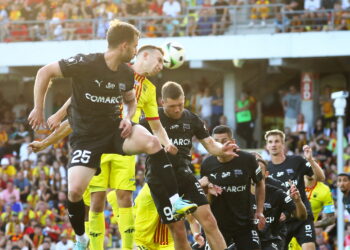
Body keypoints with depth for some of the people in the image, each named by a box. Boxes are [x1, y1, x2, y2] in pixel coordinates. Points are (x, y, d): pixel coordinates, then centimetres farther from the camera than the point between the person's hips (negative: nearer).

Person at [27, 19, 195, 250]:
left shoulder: (127, 73, -1)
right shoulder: (85, 64, -19)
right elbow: (45, 72, -11)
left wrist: (128, 118, -4)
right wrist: (38, 109, -9)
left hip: (115, 129, 4)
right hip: (86, 137, -3)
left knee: (152, 142, -27)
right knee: (75, 191, -18)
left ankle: (175, 200, -22)